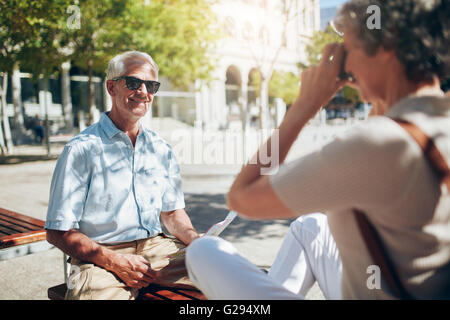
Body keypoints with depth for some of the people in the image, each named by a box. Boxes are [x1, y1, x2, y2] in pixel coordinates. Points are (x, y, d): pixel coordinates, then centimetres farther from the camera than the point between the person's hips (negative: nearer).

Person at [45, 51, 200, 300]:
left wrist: (195, 239, -4)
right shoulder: (82, 149, -5)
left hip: (156, 246, 5)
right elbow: (58, 232, -6)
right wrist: (114, 261, -18)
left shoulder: (161, 150, 12)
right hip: (100, 255, -4)